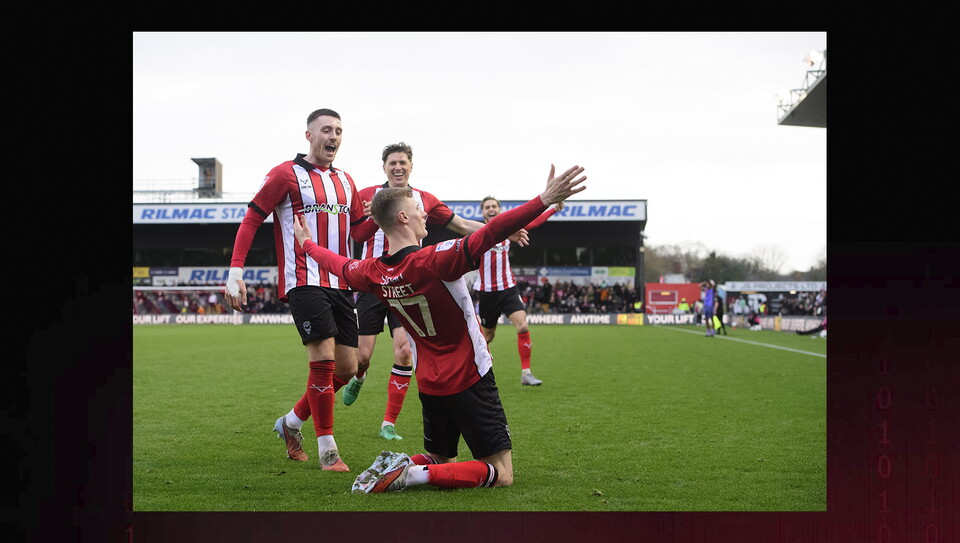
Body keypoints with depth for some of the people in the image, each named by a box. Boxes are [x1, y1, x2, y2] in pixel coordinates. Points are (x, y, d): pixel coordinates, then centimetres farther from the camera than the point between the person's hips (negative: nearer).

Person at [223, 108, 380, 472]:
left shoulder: (345, 182, 17)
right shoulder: (286, 174, -2)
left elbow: (359, 232, 20)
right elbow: (251, 220, -2)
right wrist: (235, 271, -11)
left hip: (340, 283, 7)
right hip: (304, 282, -7)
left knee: (347, 367, 5)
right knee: (324, 358, -15)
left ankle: (291, 423, 25)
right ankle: (327, 448, -4)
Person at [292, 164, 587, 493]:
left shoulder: (373, 273, -2)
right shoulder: (435, 260, -22)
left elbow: (339, 265, 19)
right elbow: (489, 234, -32)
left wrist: (307, 243, 39)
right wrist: (544, 201, -34)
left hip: (429, 384, 7)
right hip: (469, 379, -7)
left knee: (440, 459, 25)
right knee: (501, 474, -3)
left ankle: (397, 467, -6)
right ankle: (413, 474, -20)